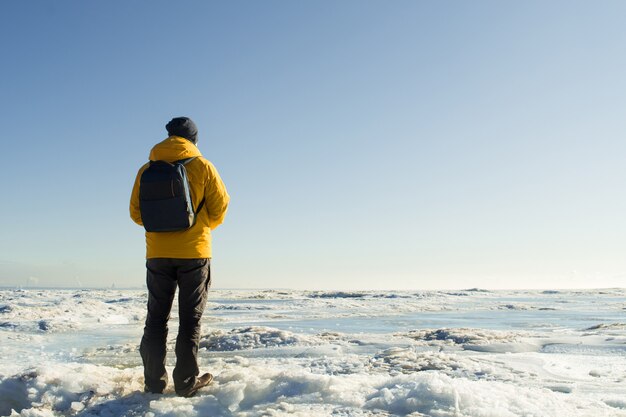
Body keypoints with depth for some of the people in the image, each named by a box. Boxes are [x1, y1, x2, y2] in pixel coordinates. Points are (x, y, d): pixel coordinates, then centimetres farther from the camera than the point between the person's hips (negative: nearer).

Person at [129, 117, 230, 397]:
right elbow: (219, 208, -2)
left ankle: (154, 381, 13)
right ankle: (187, 382, 7)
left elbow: (136, 212, 7)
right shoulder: (202, 166, -5)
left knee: (156, 319, 11)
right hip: (194, 253, -2)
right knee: (190, 320, 5)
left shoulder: (147, 169, 3)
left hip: (157, 254, 2)